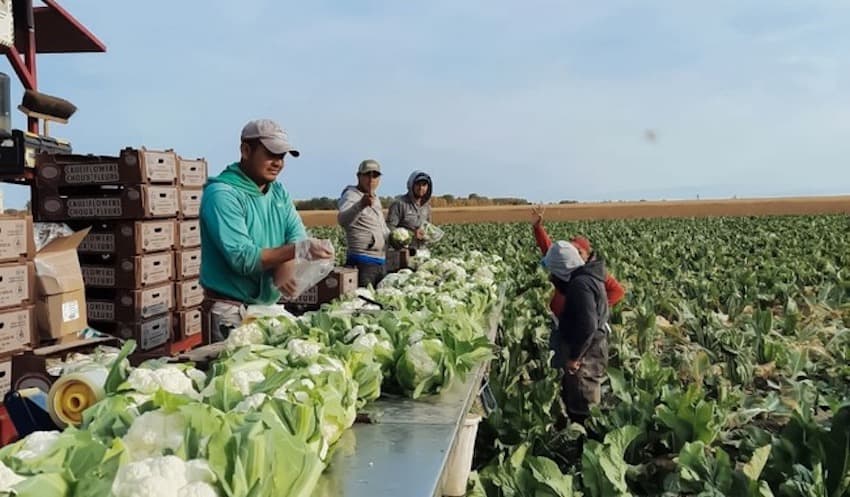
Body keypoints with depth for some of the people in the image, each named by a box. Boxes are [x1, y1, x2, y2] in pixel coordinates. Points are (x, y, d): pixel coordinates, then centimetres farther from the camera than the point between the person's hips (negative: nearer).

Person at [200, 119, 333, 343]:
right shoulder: (222, 194, -16)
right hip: (232, 311, -7)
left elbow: (297, 237, -2)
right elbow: (242, 258, -24)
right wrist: (298, 249, -32)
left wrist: (285, 270, -23)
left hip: (270, 306, 7)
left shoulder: (279, 192, 8)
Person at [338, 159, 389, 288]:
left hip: (381, 260, 9)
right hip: (362, 261, -9)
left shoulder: (375, 197, 16)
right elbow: (342, 220, -33)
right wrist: (360, 205, -50)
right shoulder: (351, 196, -11)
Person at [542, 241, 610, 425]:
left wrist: (574, 356, -22)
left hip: (584, 356, -11)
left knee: (582, 409, 1)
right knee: (572, 401, 20)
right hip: (588, 352, 11)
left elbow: (587, 326, -30)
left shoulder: (581, 283, -24)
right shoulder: (585, 277, 9)